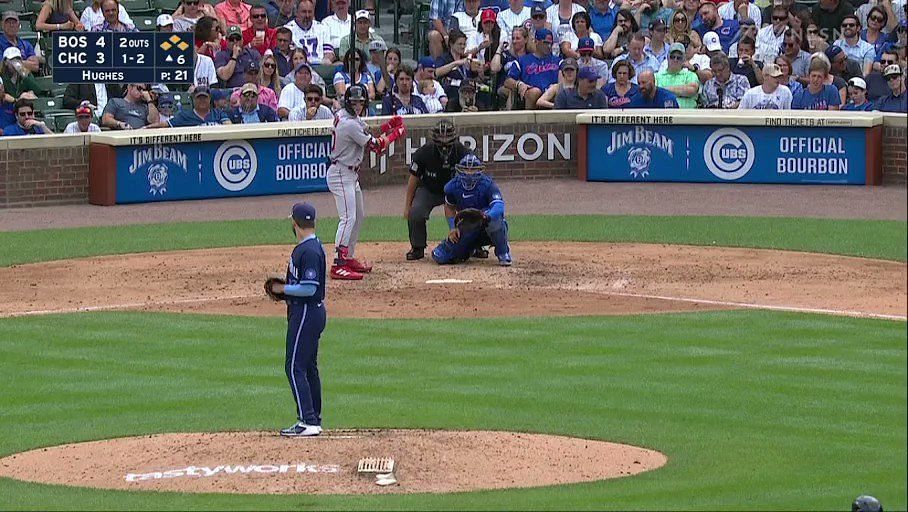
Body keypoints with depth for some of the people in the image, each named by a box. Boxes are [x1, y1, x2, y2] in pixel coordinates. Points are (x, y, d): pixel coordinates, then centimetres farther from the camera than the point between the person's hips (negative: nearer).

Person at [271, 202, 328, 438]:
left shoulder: (310, 250, -20)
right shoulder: (303, 247, 12)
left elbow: (309, 288, -24)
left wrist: (283, 289, -12)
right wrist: (286, 290, 8)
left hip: (307, 312, -11)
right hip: (312, 312, 11)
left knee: (295, 367, -9)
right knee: (308, 367, 15)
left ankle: (308, 422, -12)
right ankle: (313, 420, 20)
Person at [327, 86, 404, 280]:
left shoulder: (343, 114, 5)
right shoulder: (349, 124, -24)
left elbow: (365, 134, 15)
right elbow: (375, 146, -18)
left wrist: (387, 128, 0)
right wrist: (396, 133, -4)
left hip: (350, 174, 11)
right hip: (341, 174, -11)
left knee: (359, 216, 19)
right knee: (348, 218, -17)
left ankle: (349, 258, 27)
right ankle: (338, 266, -22)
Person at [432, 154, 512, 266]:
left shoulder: (487, 184, -20)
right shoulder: (453, 186, -7)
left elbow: (499, 205, -36)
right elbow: (449, 207, 12)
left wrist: (486, 217, -56)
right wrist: (453, 227, -4)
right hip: (467, 232, 4)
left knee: (493, 217, -40)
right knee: (440, 257, -9)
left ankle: (503, 253, -17)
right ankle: (471, 249, 22)